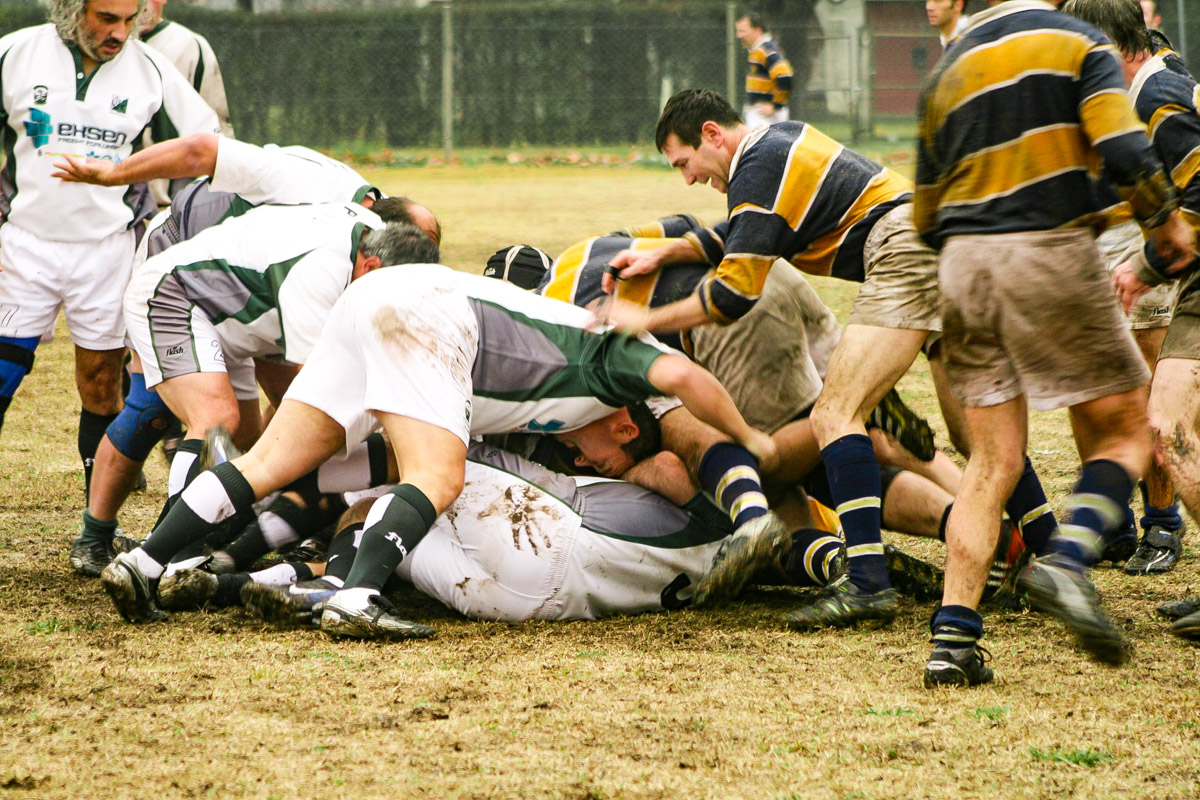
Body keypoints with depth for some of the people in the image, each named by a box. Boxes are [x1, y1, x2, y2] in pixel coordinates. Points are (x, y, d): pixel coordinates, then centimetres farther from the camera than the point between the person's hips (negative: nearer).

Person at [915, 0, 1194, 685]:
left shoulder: (947, 73, 19)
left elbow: (927, 215, 20)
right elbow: (1124, 151, -11)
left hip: (961, 265, 5)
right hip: (1051, 250, -5)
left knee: (994, 459, 8)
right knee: (1124, 430, 7)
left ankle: (954, 634, -5)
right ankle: (1069, 559, -20)